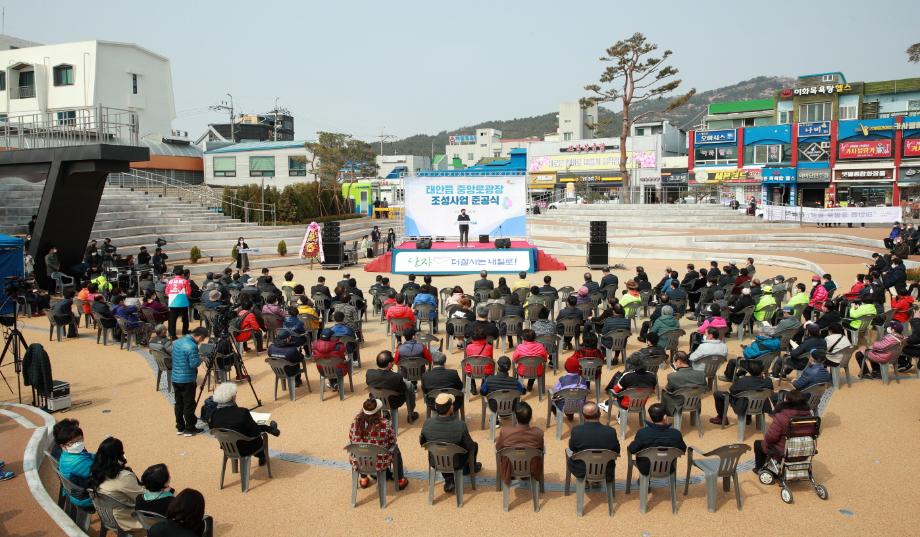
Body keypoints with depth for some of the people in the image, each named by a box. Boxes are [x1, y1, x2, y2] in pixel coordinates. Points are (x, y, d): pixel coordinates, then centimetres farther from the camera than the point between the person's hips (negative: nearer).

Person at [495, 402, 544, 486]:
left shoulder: (504, 432, -30)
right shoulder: (538, 432, -28)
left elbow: (498, 449, -9)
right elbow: (541, 449, -6)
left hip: (510, 469, -1)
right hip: (532, 469, 1)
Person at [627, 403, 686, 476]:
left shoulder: (642, 433, -28)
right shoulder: (676, 434, -24)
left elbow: (632, 450, -16)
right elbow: (683, 449, -4)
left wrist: (635, 441, 5)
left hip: (646, 470, -1)